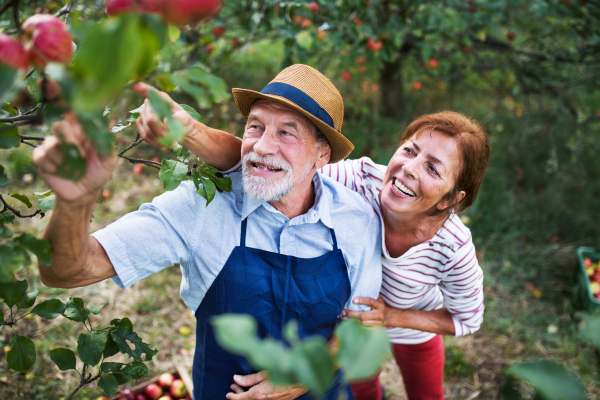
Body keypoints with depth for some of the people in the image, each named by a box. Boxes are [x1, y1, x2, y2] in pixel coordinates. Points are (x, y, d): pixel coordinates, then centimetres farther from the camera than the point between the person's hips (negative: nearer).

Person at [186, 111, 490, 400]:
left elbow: (468, 320, -19)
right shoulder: (360, 180, -40)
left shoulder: (453, 248, -39)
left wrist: (392, 316, -31)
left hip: (414, 329, -1)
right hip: (353, 317, 1)